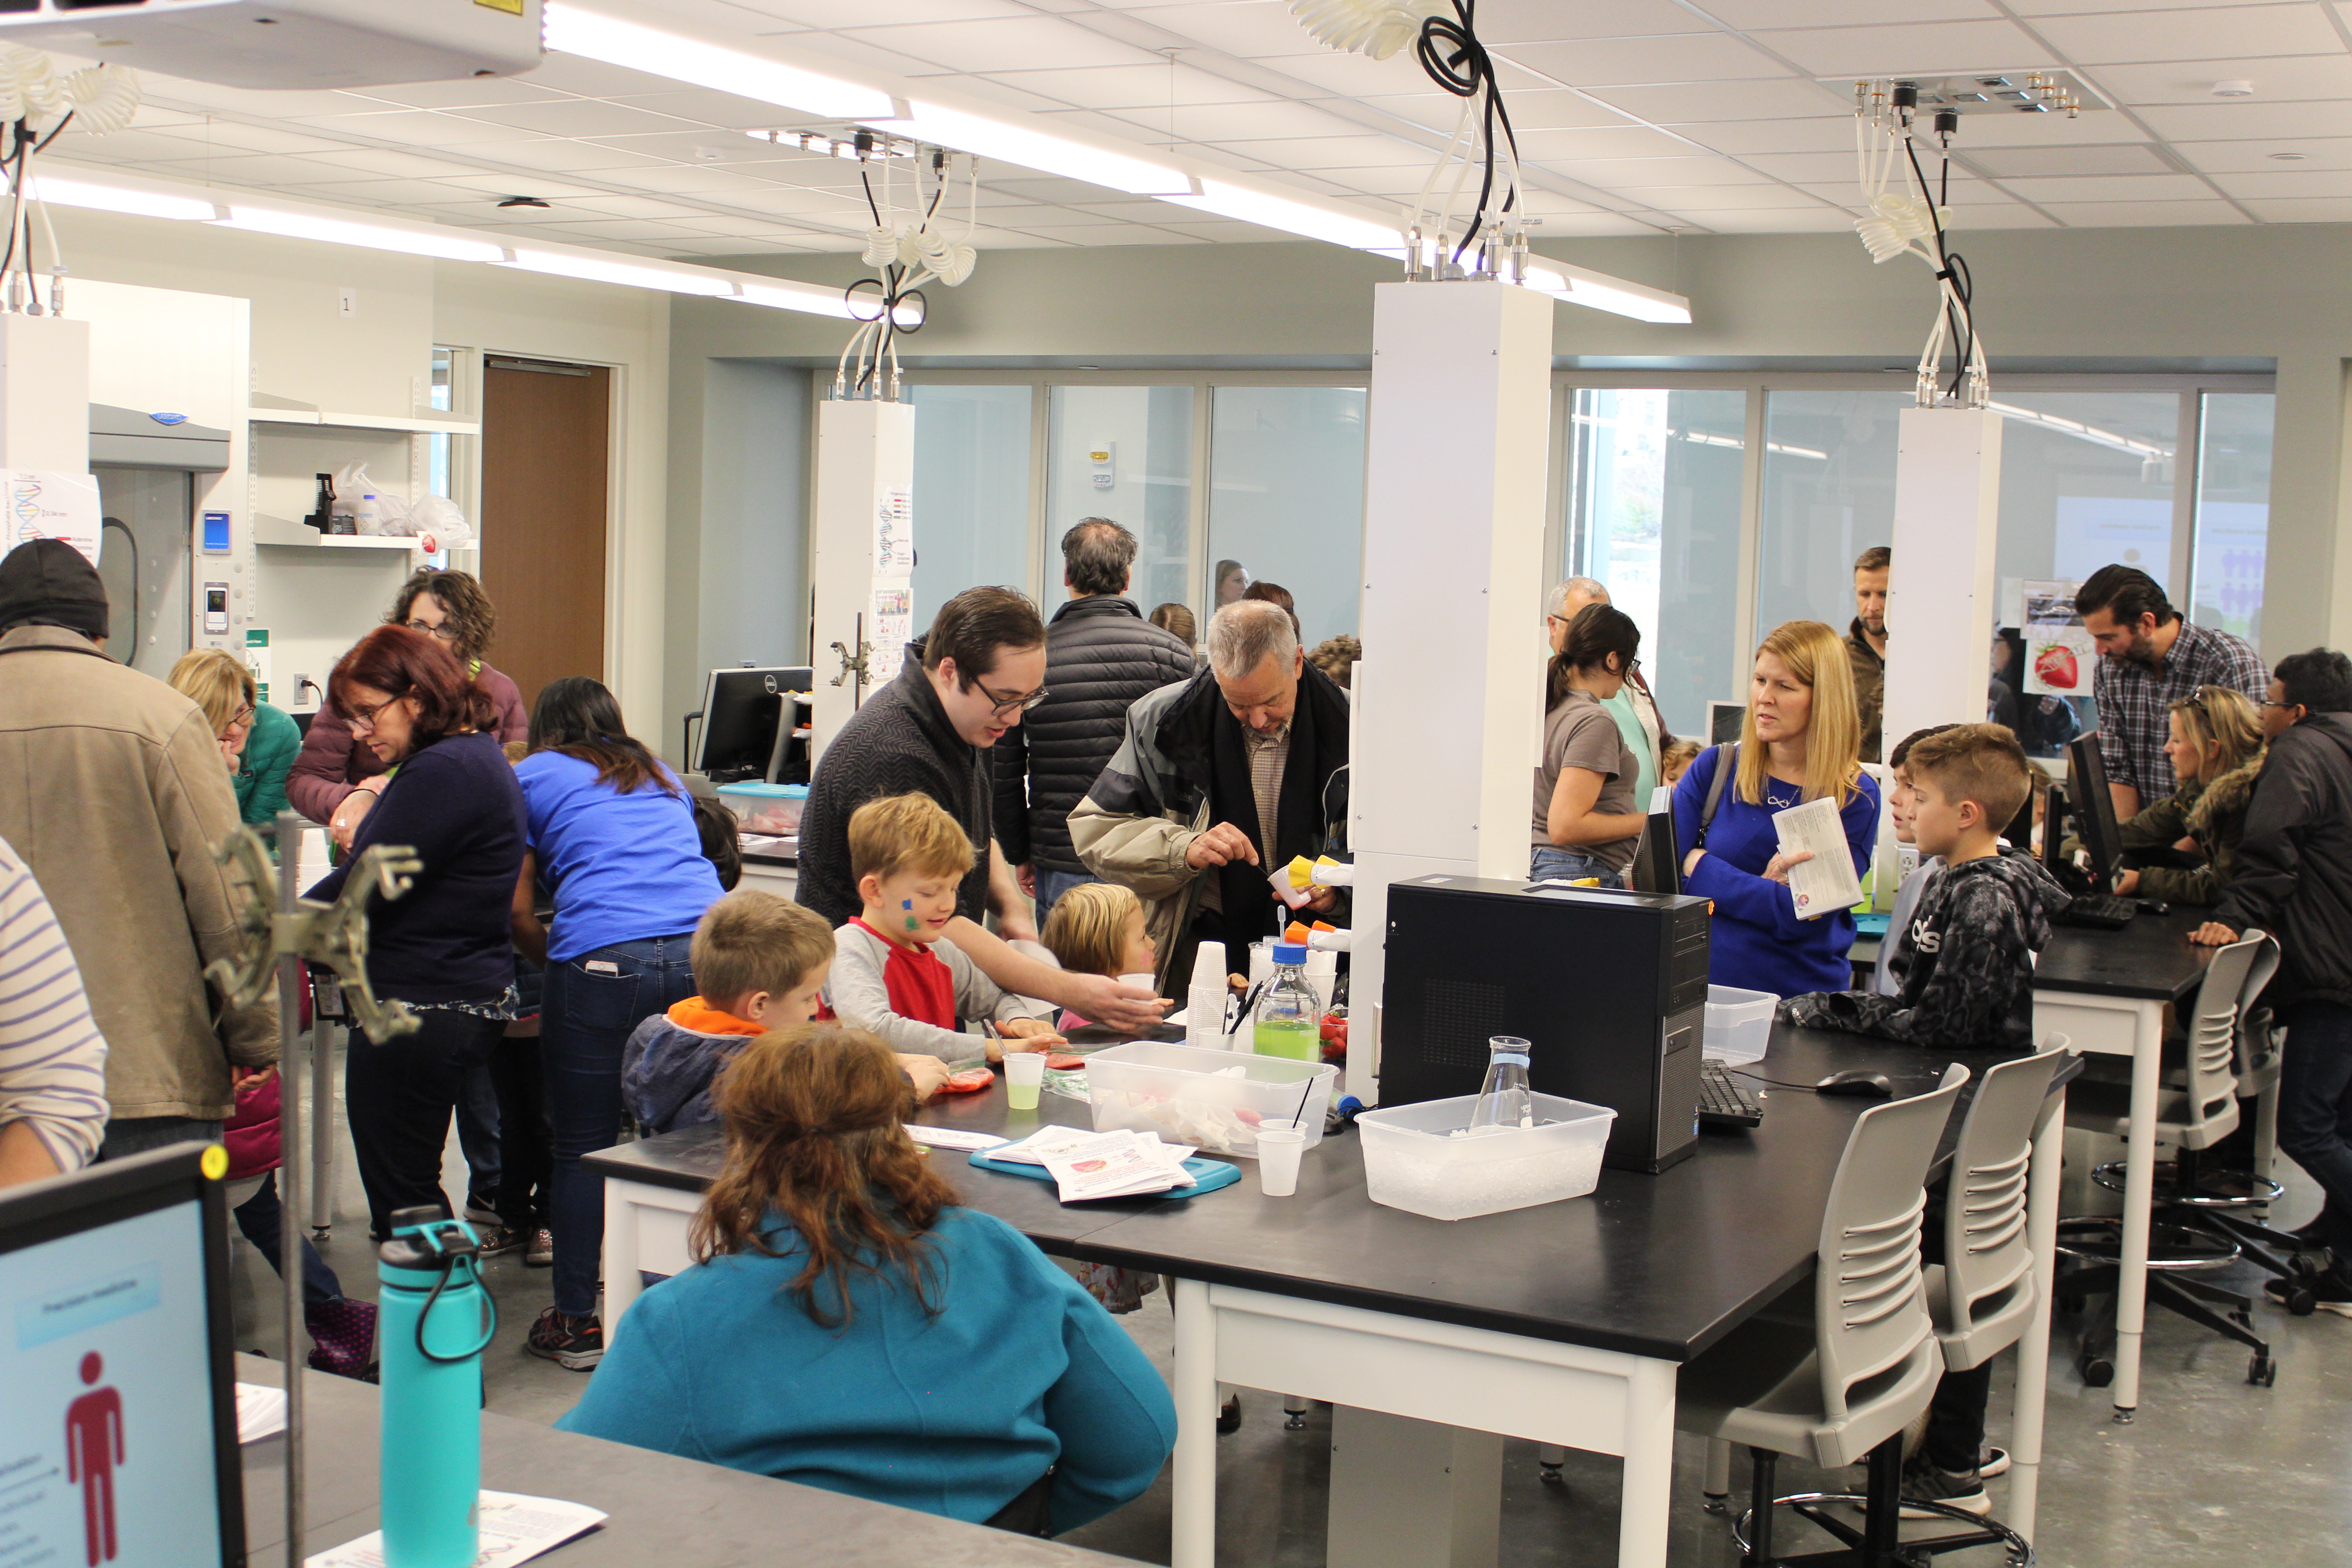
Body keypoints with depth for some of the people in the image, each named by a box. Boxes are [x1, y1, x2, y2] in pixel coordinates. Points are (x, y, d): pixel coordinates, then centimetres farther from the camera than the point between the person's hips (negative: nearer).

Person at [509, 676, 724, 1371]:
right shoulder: (663, 778, 31)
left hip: (603, 961, -4)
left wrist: (557, 965, 33)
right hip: (710, 949, 4)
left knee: (582, 1148, 6)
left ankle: (577, 1322, 12)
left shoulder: (531, 777, 18)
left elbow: (517, 911, 14)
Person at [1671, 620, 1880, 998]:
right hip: (1704, 986, 2)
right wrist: (1768, 887, -11)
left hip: (1802, 996, -1)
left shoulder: (1855, 797, 0)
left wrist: (1698, 867, -7)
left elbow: (1804, 919, -9)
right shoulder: (1715, 768, 6)